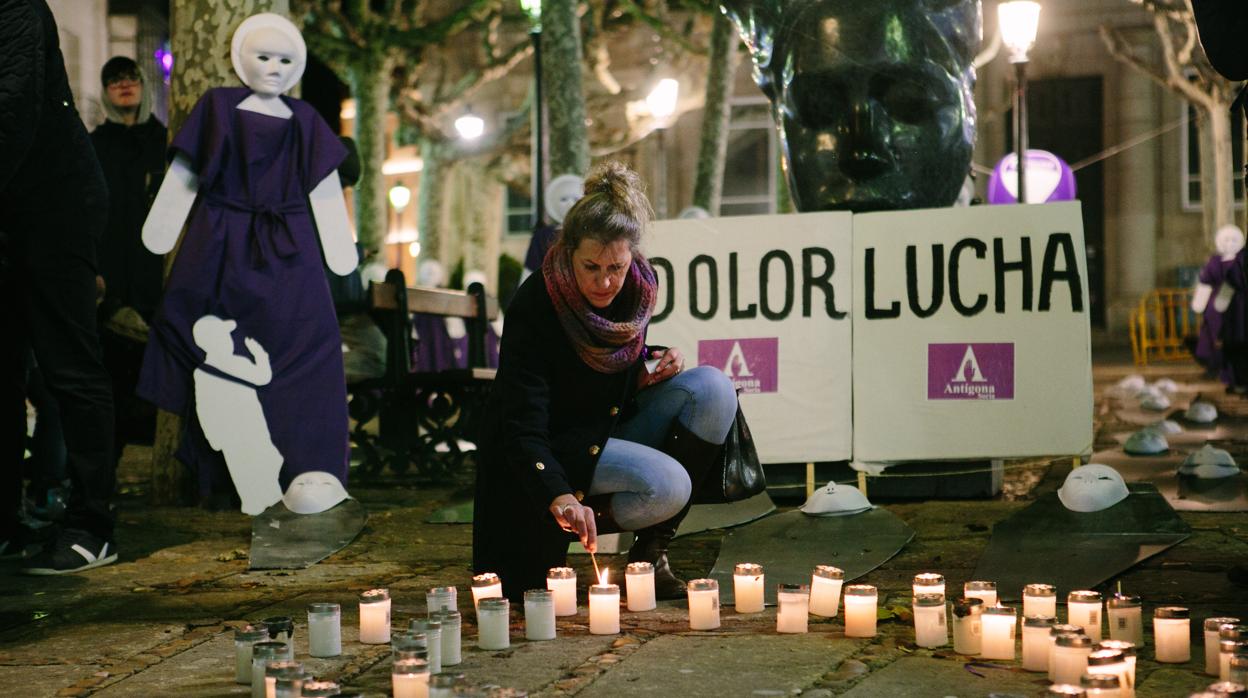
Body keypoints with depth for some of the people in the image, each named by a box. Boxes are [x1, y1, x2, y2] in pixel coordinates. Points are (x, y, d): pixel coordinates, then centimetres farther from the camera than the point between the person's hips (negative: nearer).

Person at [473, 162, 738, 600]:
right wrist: (561, 498, -45)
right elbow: (522, 428, -29)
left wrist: (654, 365, -8)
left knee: (713, 387, -16)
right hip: (554, 453, -7)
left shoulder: (639, 286, -4)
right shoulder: (533, 307, -23)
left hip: (615, 430, 7)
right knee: (666, 485, -31)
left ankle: (653, 549, -10)